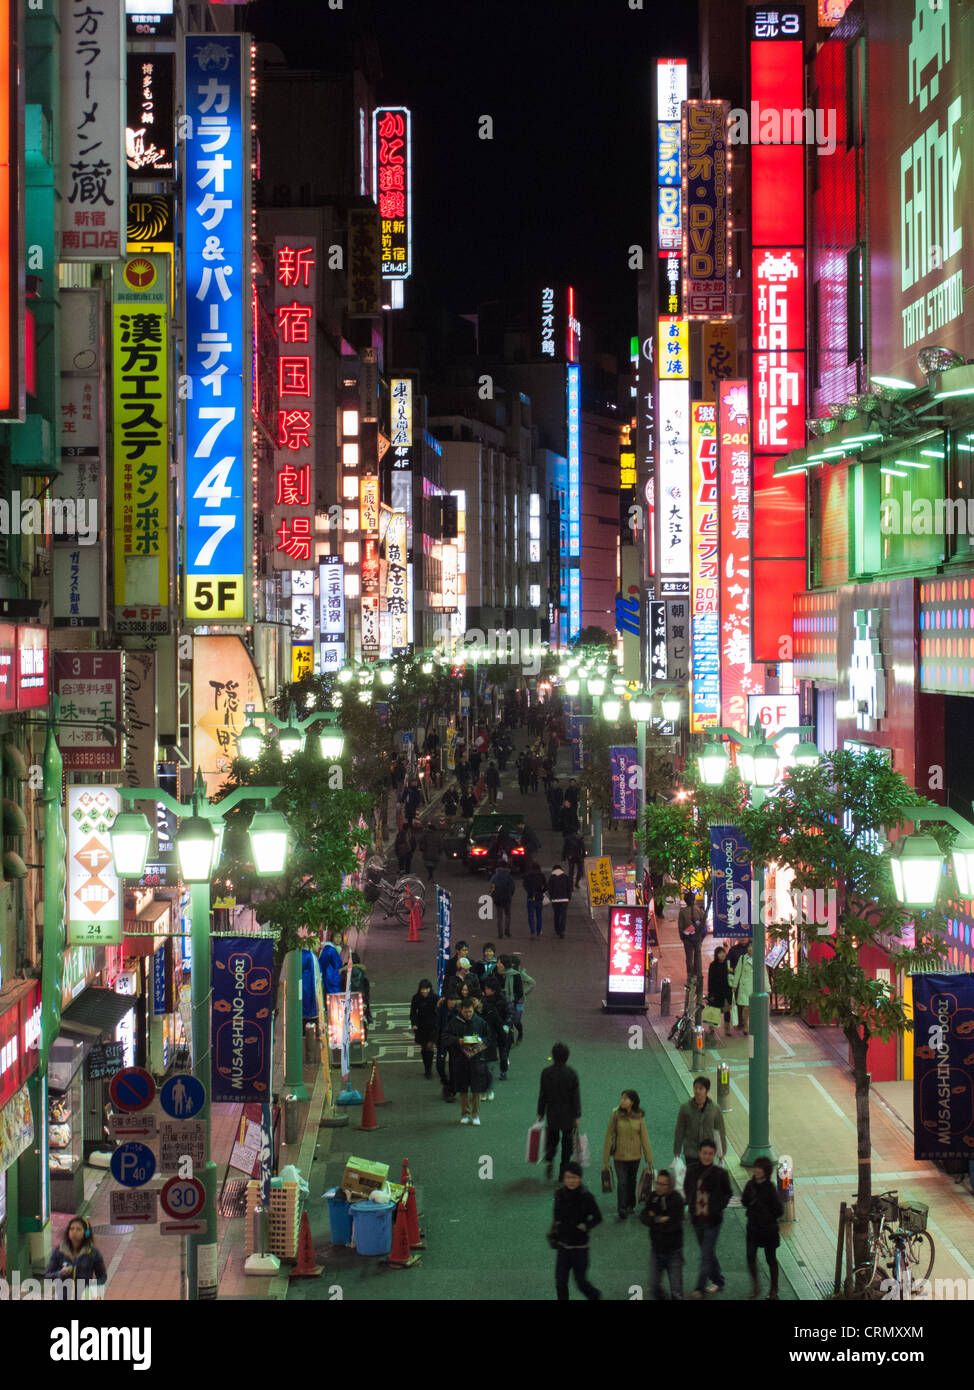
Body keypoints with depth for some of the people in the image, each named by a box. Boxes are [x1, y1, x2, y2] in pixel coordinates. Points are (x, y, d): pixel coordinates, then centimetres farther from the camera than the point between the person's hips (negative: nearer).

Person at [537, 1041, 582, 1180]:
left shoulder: (546, 1073, -8)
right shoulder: (572, 1073, -11)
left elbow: (542, 1094, -3)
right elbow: (576, 1096, -8)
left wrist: (540, 1113, 7)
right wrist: (577, 1116, -1)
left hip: (552, 1114, 1)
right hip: (568, 1115, -1)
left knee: (552, 1138, 18)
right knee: (567, 1141, 11)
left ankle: (549, 1160, -5)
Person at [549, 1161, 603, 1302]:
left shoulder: (586, 1197, -15)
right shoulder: (560, 1195, -2)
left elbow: (597, 1217, -4)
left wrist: (583, 1227, -15)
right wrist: (553, 1235, 9)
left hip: (580, 1246, -3)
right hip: (563, 1246, 3)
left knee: (581, 1282, 7)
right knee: (560, 1282, 2)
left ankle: (595, 1295, 38)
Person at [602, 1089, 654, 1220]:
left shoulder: (639, 1117, -7)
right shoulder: (616, 1115, -11)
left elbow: (644, 1138, -2)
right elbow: (609, 1137, -6)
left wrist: (649, 1160, 0)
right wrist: (605, 1160, -4)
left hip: (635, 1155, 2)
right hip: (620, 1155, -2)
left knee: (631, 1181, 16)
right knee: (622, 1182, -9)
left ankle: (630, 1205, 35)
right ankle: (622, 1210, -4)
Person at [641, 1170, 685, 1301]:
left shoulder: (677, 1200, -16)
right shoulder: (654, 1197, 2)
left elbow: (672, 1224, -25)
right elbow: (643, 1216, -8)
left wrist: (653, 1220, -14)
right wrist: (659, 1220, -23)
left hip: (673, 1250, -5)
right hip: (656, 1249, 5)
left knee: (676, 1290, 4)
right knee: (654, 1285, 10)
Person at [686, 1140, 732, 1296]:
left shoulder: (720, 1173, -9)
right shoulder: (691, 1172, -1)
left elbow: (727, 1193, 4)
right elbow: (688, 1191, 14)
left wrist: (718, 1207, -5)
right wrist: (691, 1207, 3)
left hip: (712, 1220, -4)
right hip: (696, 1219, 4)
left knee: (707, 1255, -5)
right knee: (708, 1253, 17)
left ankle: (700, 1288, 0)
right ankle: (718, 1281, 33)